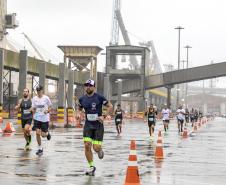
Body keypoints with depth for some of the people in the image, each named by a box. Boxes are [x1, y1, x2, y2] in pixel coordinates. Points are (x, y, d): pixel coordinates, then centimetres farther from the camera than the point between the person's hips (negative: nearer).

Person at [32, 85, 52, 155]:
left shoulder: (46, 98, -7)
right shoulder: (34, 99, 3)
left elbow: (50, 108, 0)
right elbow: (34, 109, 11)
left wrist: (47, 111, -19)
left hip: (45, 118, -2)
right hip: (37, 118, 2)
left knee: (43, 135, -2)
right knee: (37, 133, -7)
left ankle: (47, 133, 36)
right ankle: (40, 149, 5)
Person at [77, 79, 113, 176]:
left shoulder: (99, 97, -8)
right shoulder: (82, 99, 4)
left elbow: (110, 107, -3)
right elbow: (79, 109, 22)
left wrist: (103, 116, -13)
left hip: (98, 125, -3)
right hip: (88, 125, 3)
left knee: (96, 148, -7)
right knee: (87, 145, -10)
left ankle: (100, 150, 32)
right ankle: (91, 167, 5)